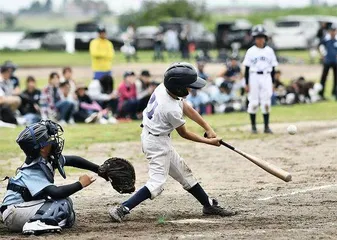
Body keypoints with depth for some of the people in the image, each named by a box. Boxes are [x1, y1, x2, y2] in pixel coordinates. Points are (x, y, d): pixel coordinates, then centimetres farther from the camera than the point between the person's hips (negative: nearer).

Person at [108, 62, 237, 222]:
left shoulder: (163, 88, -8)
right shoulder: (172, 110, -30)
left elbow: (187, 109, 3)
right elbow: (184, 133, -12)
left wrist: (208, 129, 1)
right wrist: (208, 141, -2)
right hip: (157, 142, -10)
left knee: (182, 172, 17)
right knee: (157, 182, -12)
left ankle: (209, 205, 28)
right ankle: (122, 209, -18)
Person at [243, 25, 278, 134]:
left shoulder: (269, 51, 6)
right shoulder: (251, 51, 0)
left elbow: (273, 68, 10)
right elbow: (247, 68, 0)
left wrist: (272, 82, 6)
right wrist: (247, 83, -4)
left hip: (266, 77, 1)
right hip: (254, 77, -1)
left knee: (266, 102, 0)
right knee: (253, 102, 1)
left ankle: (266, 126, 4)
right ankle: (253, 126, 9)